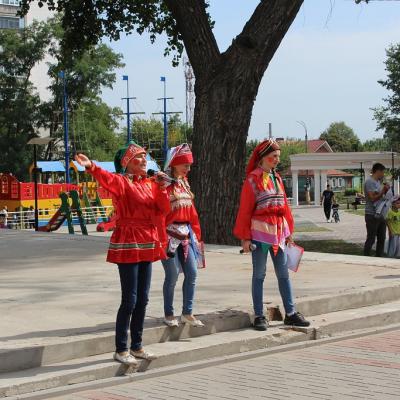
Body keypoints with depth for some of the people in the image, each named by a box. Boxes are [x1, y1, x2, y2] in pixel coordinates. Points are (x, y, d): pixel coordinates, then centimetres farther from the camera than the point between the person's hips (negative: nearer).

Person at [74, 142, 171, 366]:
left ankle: (137, 346, 22)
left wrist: (161, 189, -12)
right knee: (130, 300, -7)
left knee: (143, 299, 12)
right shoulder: (122, 182, -8)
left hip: (147, 244, 7)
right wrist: (92, 167, -52)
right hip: (128, 244, -7)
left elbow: (165, 210, 4)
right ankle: (121, 350, 2)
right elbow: (108, 179, -31)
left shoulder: (150, 184, 12)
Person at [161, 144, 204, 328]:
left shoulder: (184, 183, 14)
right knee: (172, 275, -2)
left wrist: (196, 232, 14)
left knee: (192, 273, 5)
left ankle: (187, 313, 16)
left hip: (185, 235, 7)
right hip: (169, 234, -7)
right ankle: (169, 314, 12)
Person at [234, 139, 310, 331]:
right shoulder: (253, 179, -8)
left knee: (283, 274, 9)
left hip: (278, 232, 6)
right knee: (259, 275, 2)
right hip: (260, 232, -6)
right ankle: (259, 316, 8)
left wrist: (289, 231, 13)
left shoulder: (277, 178, 11)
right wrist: (245, 237, -12)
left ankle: (290, 313, 15)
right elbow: (245, 210, -9)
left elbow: (284, 205, 15)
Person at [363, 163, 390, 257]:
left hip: (380, 215, 9)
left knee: (382, 238, 11)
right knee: (371, 239, -5)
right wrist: (383, 191, -20)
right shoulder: (369, 182, -12)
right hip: (372, 215, -9)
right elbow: (373, 198, -19)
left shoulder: (378, 182, 16)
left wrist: (385, 190, 8)